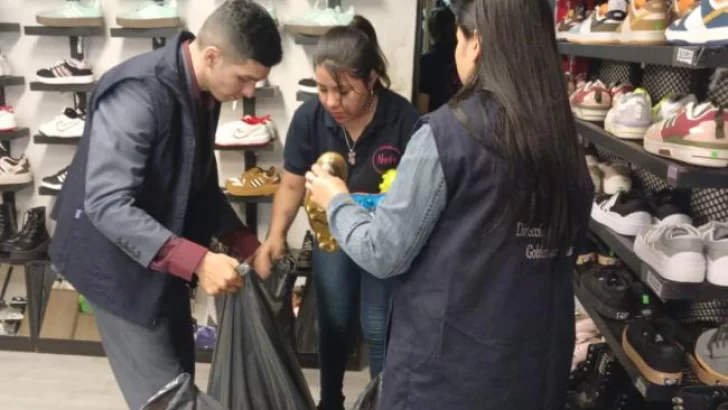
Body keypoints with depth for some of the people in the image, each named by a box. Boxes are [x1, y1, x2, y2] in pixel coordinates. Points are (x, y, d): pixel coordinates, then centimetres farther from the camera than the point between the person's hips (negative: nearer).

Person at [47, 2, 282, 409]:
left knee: (181, 375, 19)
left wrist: (248, 245, 2)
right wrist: (196, 260, -39)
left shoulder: (203, 93, -1)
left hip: (165, 260, 8)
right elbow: (107, 204, -33)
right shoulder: (137, 93, -28)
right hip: (121, 261, -8)